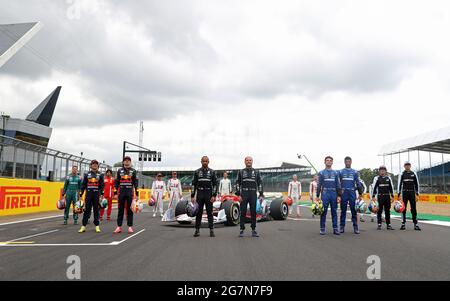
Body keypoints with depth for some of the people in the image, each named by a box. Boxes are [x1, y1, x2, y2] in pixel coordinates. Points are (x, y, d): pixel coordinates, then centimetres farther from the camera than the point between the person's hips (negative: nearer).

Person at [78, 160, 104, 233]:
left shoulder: (100, 175, 7)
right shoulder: (87, 174, 9)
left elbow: (102, 185, 2)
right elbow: (83, 185, 8)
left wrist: (101, 194, -8)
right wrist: (81, 194, 4)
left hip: (96, 195, 0)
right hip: (88, 195, 0)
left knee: (96, 210, 4)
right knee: (87, 210, 0)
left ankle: (97, 226, 9)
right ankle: (83, 226, 3)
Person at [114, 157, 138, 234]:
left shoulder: (133, 171, 5)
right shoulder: (119, 170, 9)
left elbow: (136, 182, 4)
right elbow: (116, 182, 9)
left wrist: (137, 193, -2)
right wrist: (116, 192, 3)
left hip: (130, 192, -1)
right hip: (121, 192, 1)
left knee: (130, 209, 1)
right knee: (120, 209, 4)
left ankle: (130, 226, 6)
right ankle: (119, 227, 8)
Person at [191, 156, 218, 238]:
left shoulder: (212, 172, 3)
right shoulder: (197, 172, 6)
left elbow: (215, 184, 0)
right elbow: (194, 184, 5)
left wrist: (214, 195, -10)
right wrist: (192, 196, -1)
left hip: (209, 194, -1)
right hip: (199, 194, 1)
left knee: (210, 213, 1)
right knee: (198, 212, 4)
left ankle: (211, 231, 5)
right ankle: (197, 230, 11)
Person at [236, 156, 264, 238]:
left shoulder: (256, 172, 9)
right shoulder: (241, 172, 8)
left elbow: (260, 184, 6)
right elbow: (237, 184, 4)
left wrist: (261, 195, -3)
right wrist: (238, 195, -6)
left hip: (253, 195, 1)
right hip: (244, 194, -1)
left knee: (253, 213, 2)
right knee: (243, 213, 0)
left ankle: (253, 230, 9)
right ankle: (242, 230, 5)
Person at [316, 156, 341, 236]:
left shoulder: (335, 173, 12)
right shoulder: (321, 173, 6)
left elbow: (338, 185, 10)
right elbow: (319, 185, 4)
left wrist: (339, 195, 1)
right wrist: (317, 196, -2)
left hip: (334, 194, 2)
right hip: (325, 194, -2)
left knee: (334, 212, 4)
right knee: (323, 212, -2)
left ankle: (335, 229, 8)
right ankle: (322, 229, 3)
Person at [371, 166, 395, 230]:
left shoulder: (388, 178, 11)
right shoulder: (377, 178, 1)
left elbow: (391, 187, 14)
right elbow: (374, 187, -1)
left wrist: (392, 196, 10)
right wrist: (373, 196, -7)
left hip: (387, 196, 3)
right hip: (380, 196, -3)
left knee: (387, 211, 5)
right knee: (379, 211, -1)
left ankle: (388, 224, 10)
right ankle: (379, 225, 5)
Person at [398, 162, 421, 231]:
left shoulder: (414, 174, 6)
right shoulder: (402, 174, 3)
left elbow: (416, 184, 8)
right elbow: (399, 184, 1)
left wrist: (417, 194, 2)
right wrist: (399, 194, -5)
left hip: (412, 193, 1)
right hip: (404, 193, -1)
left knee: (413, 209, 0)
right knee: (403, 209, 2)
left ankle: (415, 224, 3)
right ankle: (403, 224, 7)